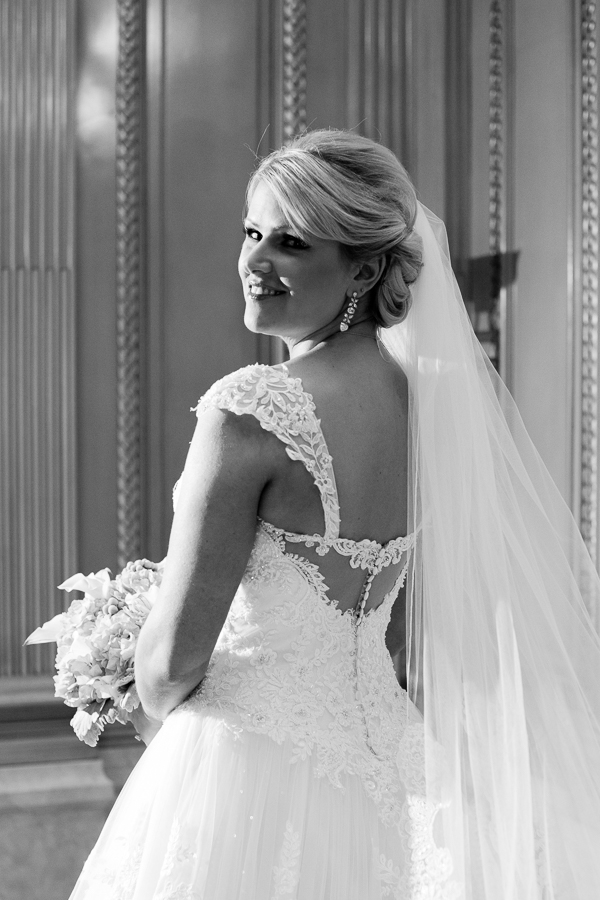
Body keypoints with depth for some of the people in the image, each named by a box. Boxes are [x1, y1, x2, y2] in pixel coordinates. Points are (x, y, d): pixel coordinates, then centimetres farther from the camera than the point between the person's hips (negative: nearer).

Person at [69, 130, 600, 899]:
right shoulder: (431, 396, 0)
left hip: (249, 768, -7)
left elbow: (175, 656, -16)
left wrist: (156, 712, 4)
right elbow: (416, 623, 8)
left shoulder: (252, 410, -21)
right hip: (375, 758, 7)